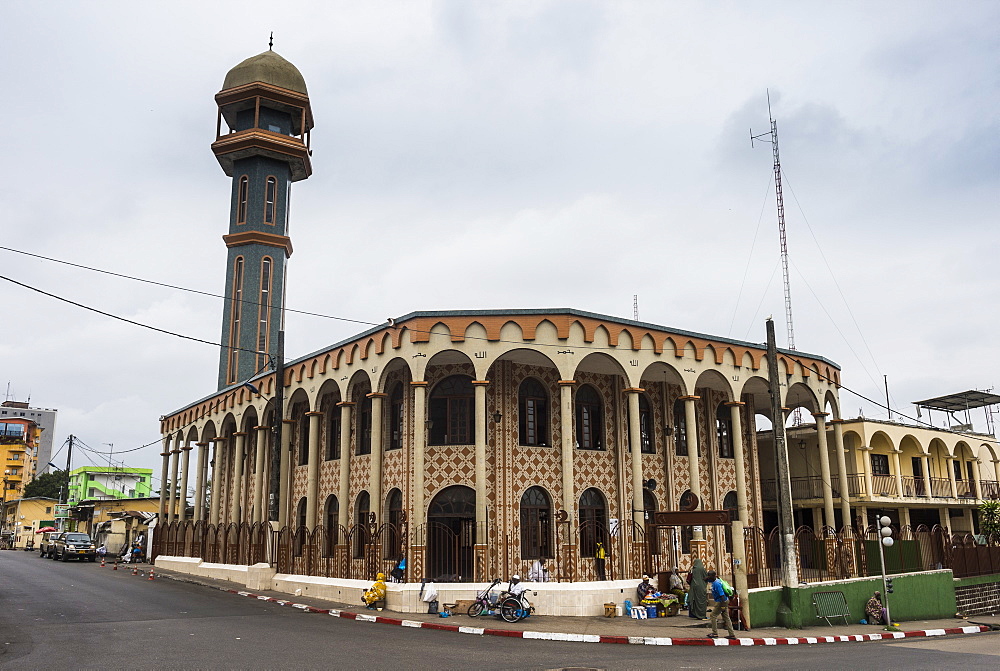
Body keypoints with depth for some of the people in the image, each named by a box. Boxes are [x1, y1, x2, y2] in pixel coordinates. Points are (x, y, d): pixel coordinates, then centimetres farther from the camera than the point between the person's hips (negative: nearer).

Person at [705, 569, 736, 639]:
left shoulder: (716, 584, -22)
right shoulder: (716, 581, 8)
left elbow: (722, 595, -26)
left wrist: (723, 605, -24)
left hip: (721, 601, -10)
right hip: (725, 600, 10)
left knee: (713, 616, 0)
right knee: (726, 617, 11)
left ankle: (715, 633, 4)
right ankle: (732, 634, 12)